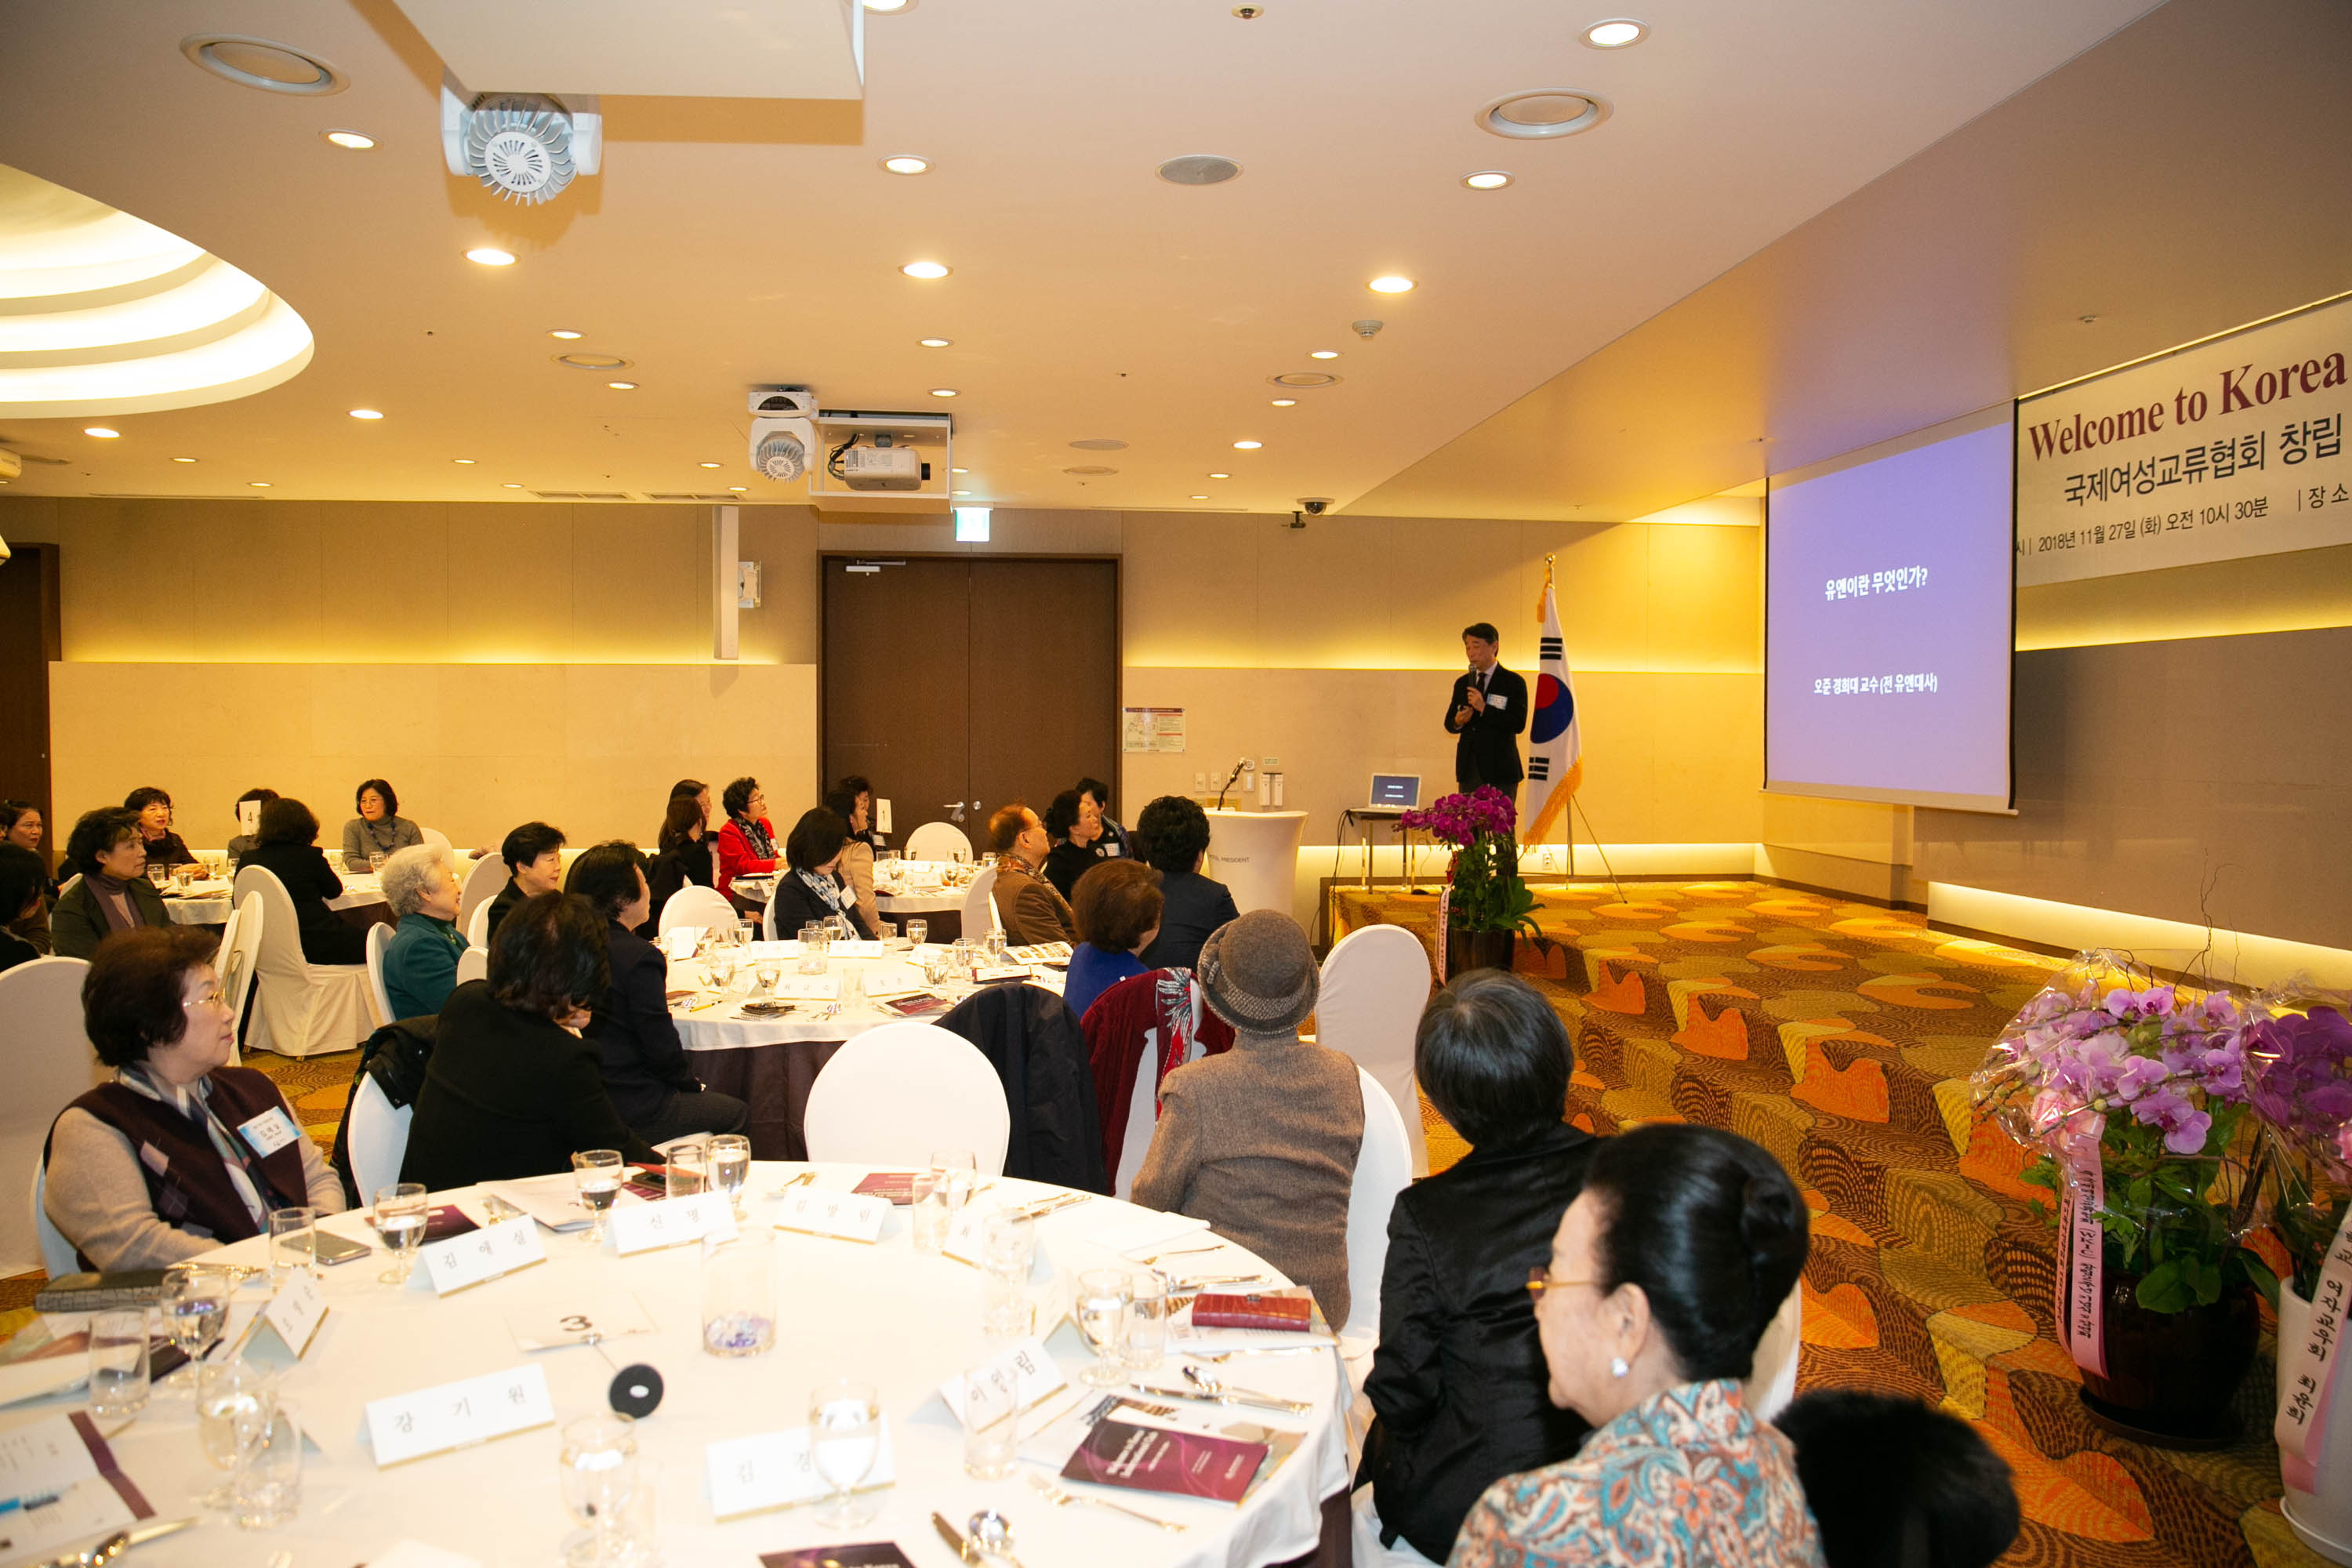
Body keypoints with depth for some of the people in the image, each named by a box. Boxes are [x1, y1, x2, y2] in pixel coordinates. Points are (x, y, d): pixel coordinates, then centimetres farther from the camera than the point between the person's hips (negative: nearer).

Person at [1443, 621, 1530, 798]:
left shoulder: (1513, 682, -1)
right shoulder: (1462, 683, 15)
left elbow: (1519, 724, -12)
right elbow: (1449, 724, 17)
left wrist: (1484, 708, -18)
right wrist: (1458, 722, -6)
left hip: (1499, 768, -5)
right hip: (1468, 768, 5)